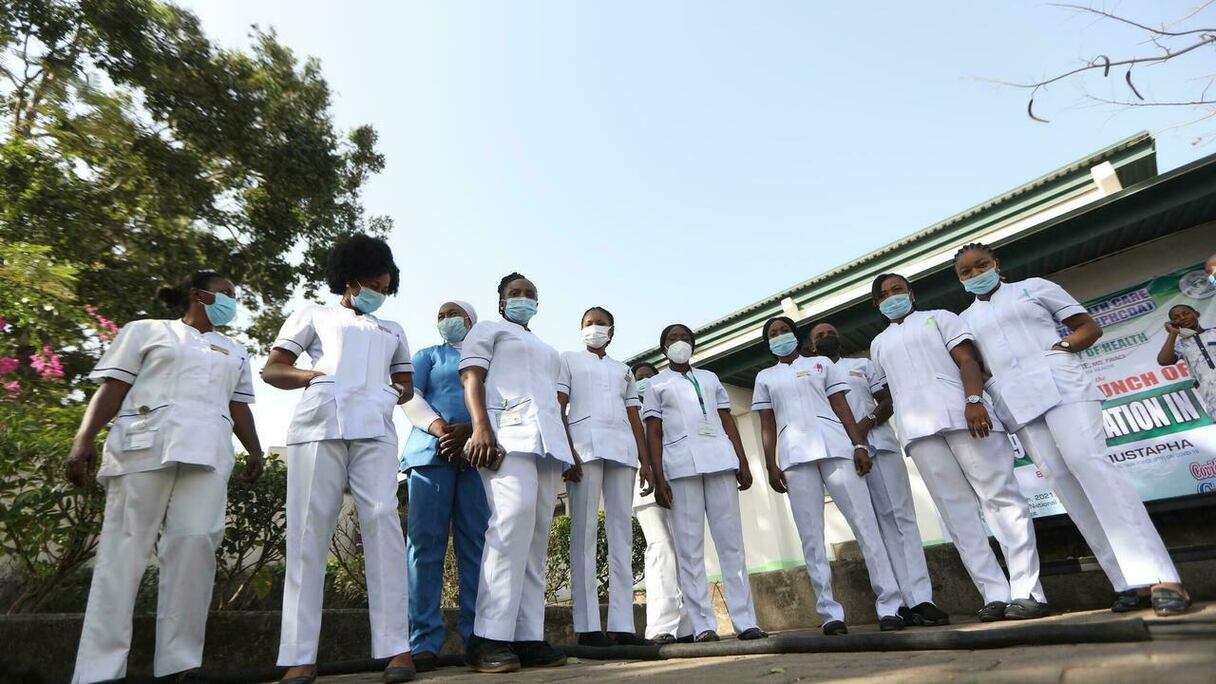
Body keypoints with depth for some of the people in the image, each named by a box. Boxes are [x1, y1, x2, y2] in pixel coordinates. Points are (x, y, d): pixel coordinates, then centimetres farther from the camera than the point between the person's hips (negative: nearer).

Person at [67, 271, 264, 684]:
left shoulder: (233, 352, 28)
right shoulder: (145, 331, 18)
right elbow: (112, 389, 9)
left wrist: (254, 449, 6)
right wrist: (84, 438, -5)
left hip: (207, 451, 2)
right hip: (144, 445, -2)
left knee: (195, 543, -12)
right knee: (124, 548, -4)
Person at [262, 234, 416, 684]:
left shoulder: (392, 331, 30)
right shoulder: (314, 315, 22)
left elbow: (406, 383, 28)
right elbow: (272, 370, 16)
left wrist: (397, 393, 4)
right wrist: (316, 375, -3)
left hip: (375, 429, 2)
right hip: (319, 424, -1)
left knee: (382, 520, -12)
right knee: (309, 529, -5)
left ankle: (395, 646, -12)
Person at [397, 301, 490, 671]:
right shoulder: (428, 355, 23)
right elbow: (410, 396, 6)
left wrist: (468, 430, -13)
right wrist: (439, 429, -12)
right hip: (431, 451, 0)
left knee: (477, 543, -3)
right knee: (425, 542, -6)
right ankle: (424, 641, -3)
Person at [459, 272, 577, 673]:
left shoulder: (547, 350, 35)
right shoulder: (487, 330, 16)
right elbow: (472, 377, 0)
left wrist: (569, 451, 18)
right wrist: (481, 425, -18)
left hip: (549, 442, 7)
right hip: (507, 434, -6)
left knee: (536, 537, -2)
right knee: (513, 519, -24)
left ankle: (528, 638, -2)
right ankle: (489, 638, -21)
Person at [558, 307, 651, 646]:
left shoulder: (623, 370, 26)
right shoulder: (569, 360, 16)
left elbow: (634, 417, 20)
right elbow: (558, 407, 4)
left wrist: (645, 459, 9)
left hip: (622, 450, 4)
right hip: (585, 446, -4)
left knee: (622, 533, -1)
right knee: (584, 531, -8)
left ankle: (622, 624, 1)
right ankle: (587, 625, -7)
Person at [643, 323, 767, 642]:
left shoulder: (710, 378, 22)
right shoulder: (656, 384, 13)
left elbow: (728, 422, 16)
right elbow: (653, 433, 5)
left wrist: (743, 463, 6)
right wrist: (658, 477, -6)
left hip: (720, 460, 3)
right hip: (681, 465, -2)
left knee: (732, 541, 1)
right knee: (689, 547, -2)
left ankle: (745, 620, 5)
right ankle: (703, 624, 2)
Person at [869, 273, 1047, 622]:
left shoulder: (939, 317, 15)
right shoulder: (878, 344, 25)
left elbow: (968, 361, 1)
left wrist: (973, 400, -15)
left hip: (962, 415, -2)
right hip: (918, 428, 3)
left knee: (1001, 498, -5)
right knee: (957, 513, -1)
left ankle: (1027, 591, -1)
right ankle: (995, 595, 1)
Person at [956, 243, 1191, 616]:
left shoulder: (1033, 287, 13)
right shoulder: (964, 320, 18)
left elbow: (1090, 326, 12)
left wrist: (1061, 346, -6)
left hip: (1060, 385, -3)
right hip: (1016, 401, 3)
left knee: (1088, 462, -20)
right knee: (1062, 480, -4)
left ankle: (1161, 577, -20)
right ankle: (1127, 581, -1)